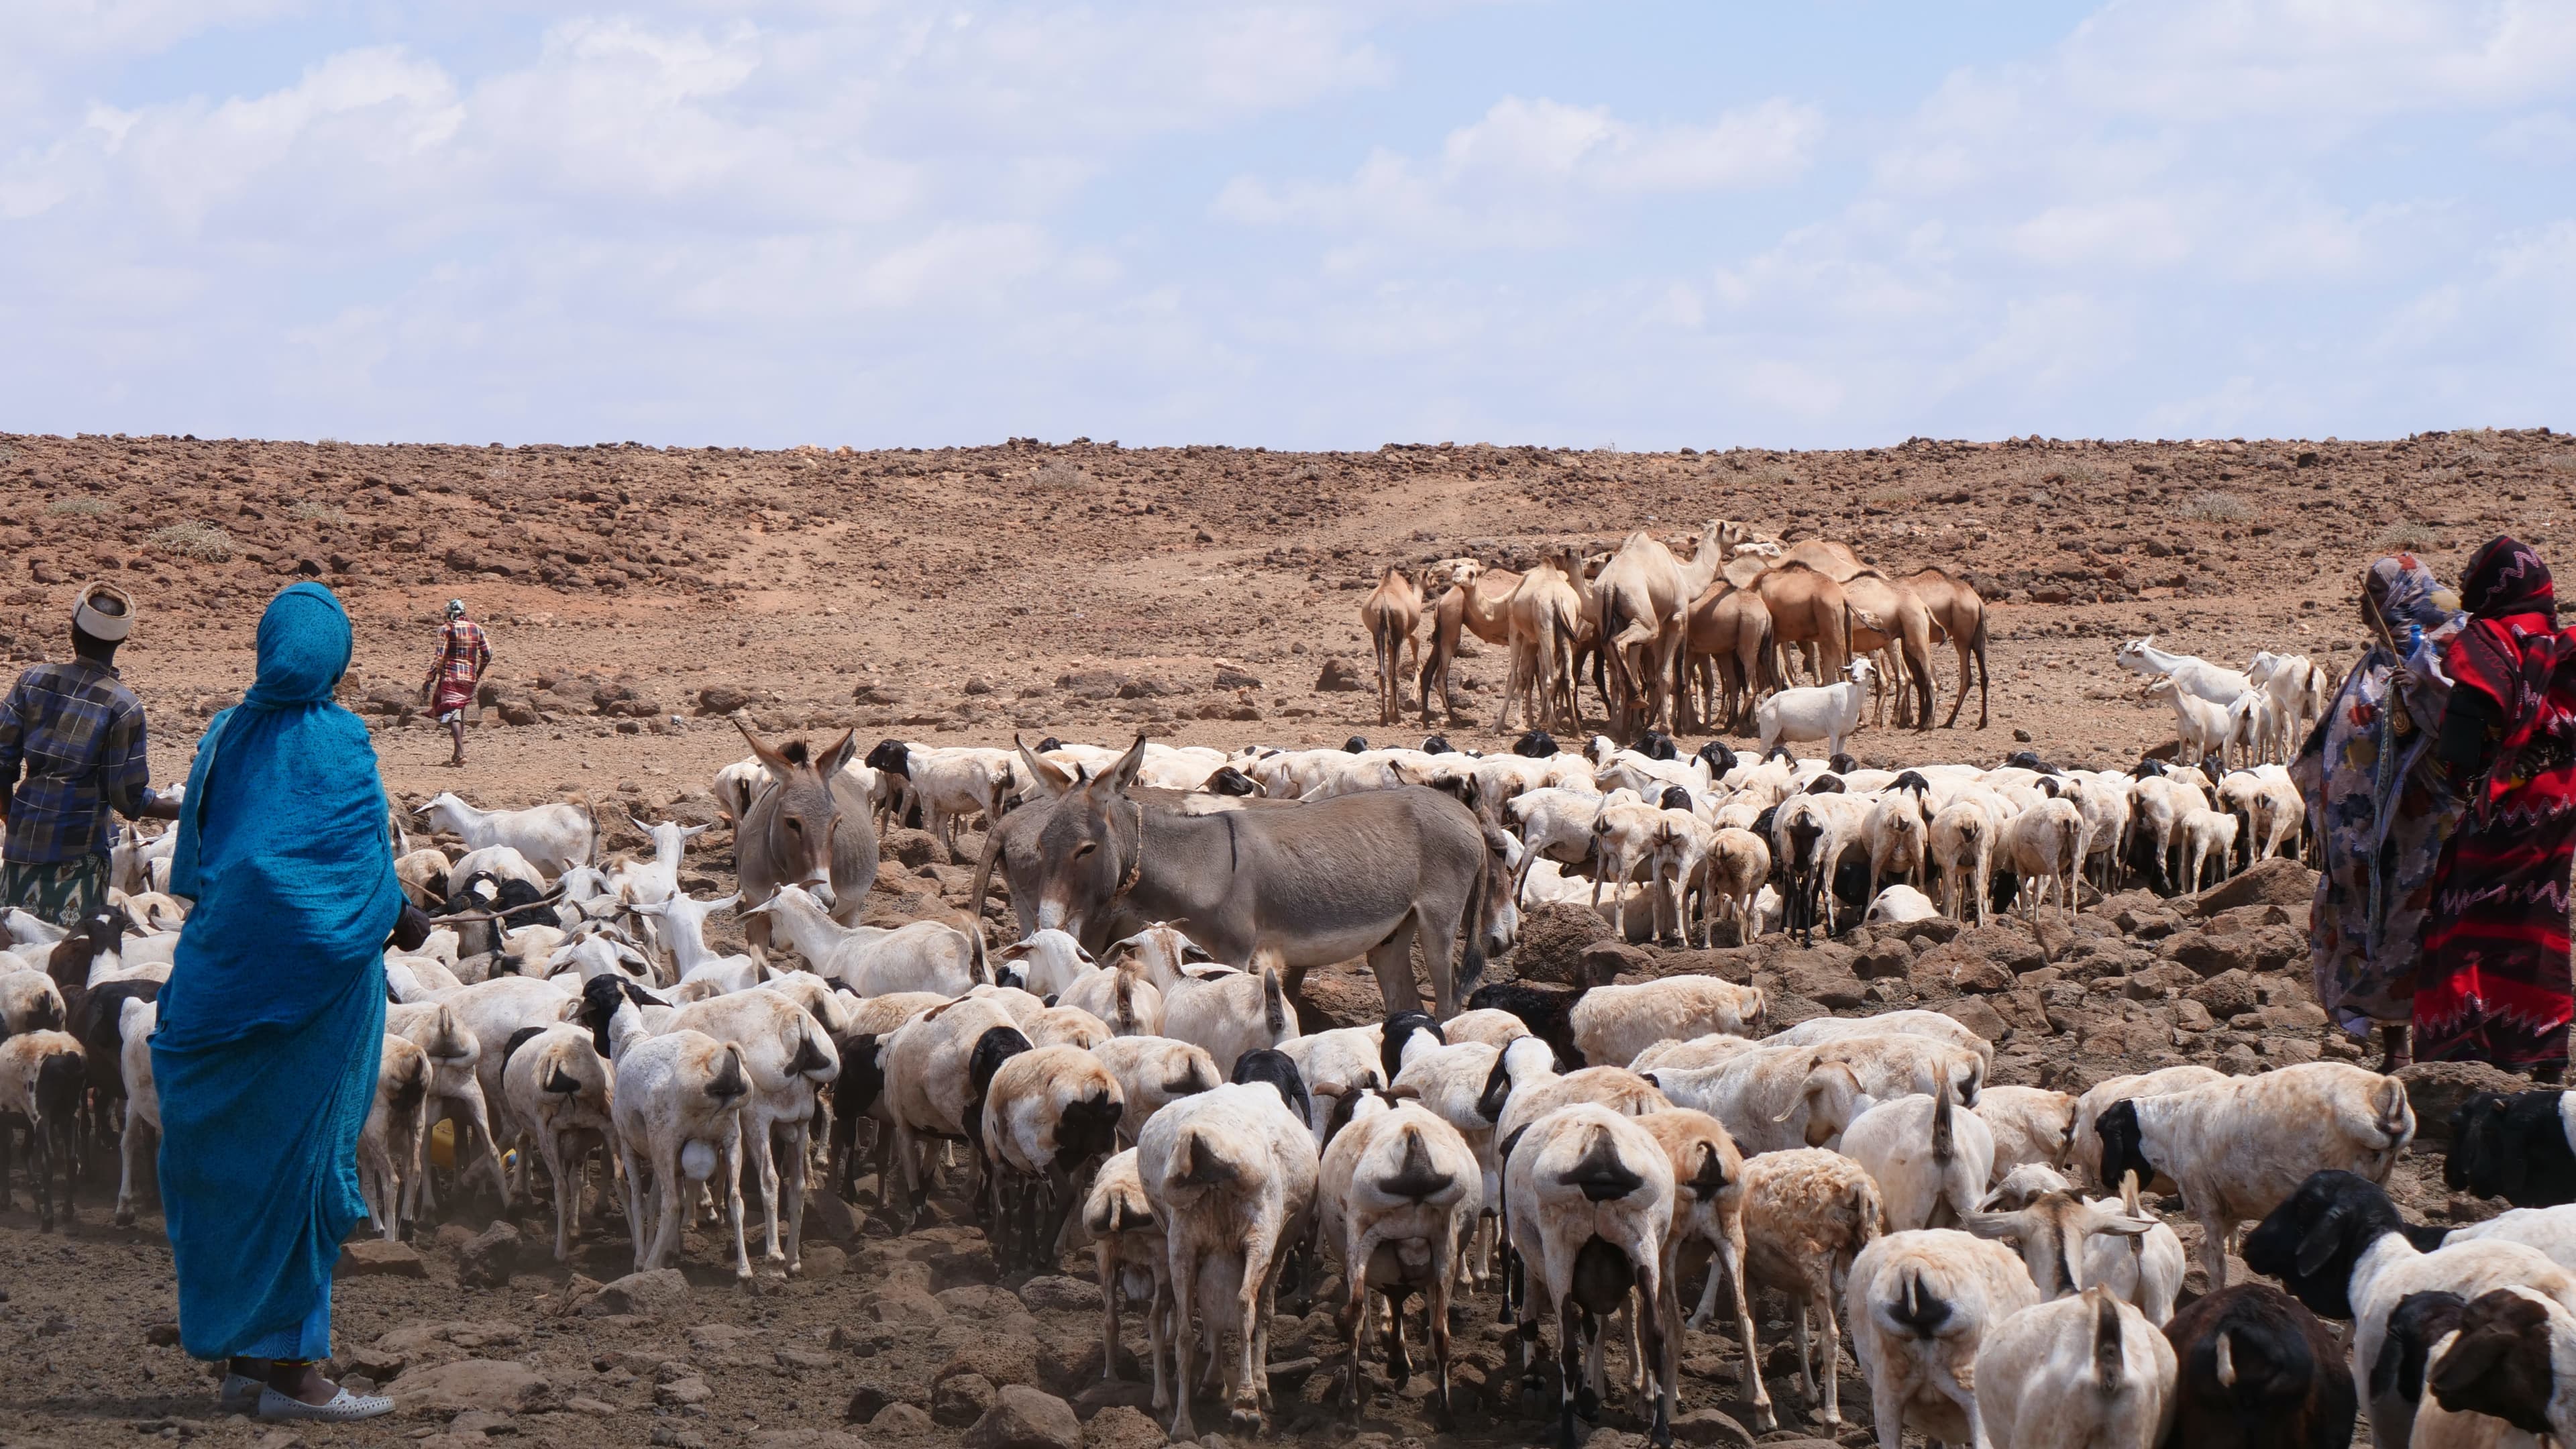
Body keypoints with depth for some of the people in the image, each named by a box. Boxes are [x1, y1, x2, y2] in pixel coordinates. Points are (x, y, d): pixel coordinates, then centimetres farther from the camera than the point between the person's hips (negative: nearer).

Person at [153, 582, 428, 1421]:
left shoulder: (224, 738, 6)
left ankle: (247, 1361, 14)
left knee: (238, 1159, 11)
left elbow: (194, 868, 12)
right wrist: (405, 922, 3)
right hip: (316, 974, -6)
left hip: (227, 970, 6)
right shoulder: (336, 742, -12)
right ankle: (292, 1367, 1)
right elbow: (364, 870, -14)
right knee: (300, 1159, -1)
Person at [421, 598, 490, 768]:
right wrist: (478, 675, 25)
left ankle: (461, 754, -25)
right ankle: (457, 754, 21)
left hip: (451, 677, -5)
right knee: (459, 713, 19)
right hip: (470, 677, 6)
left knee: (453, 714, -10)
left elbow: (440, 658, -10)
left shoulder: (447, 629, -5)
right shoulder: (476, 629, 10)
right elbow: (487, 654, 10)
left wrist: (429, 681, -6)